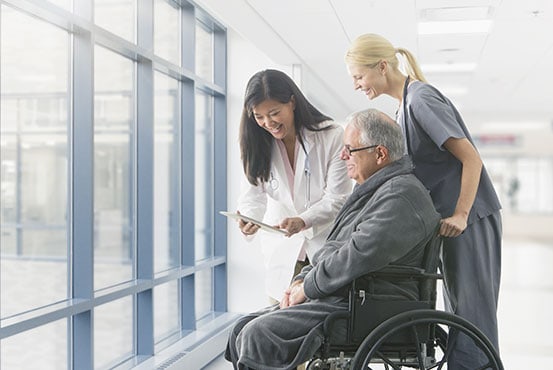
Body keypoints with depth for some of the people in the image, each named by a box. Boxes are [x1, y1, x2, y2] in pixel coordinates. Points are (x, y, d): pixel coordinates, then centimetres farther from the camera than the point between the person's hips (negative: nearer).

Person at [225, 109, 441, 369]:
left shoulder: (401, 195, -15)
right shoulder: (372, 191, 21)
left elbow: (359, 256, -25)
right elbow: (333, 250, 25)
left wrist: (308, 288, -12)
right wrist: (302, 279, 8)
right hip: (334, 298, 11)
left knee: (258, 336, -22)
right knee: (243, 331, 3)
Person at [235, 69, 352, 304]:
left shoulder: (332, 136, -13)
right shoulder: (259, 145, 1)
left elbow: (337, 199, -13)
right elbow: (257, 191, 2)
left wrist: (303, 220, -29)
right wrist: (249, 217, -20)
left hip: (326, 243, -3)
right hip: (283, 250, 3)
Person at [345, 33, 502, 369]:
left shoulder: (421, 99, -15)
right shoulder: (407, 104, 13)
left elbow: (471, 158, -19)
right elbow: (411, 170, 15)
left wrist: (460, 215, -22)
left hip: (469, 219, -10)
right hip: (452, 219, 10)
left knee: (472, 313, -4)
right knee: (460, 314, 15)